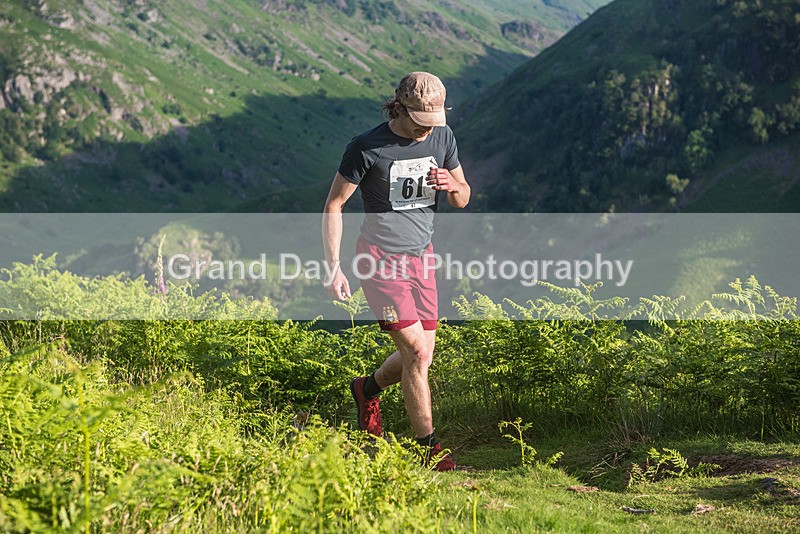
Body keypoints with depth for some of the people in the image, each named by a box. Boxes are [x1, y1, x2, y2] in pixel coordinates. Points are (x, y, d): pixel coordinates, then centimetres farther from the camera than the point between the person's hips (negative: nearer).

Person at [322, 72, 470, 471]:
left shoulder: (442, 137, 1)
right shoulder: (366, 148, -14)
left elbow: (462, 201, 11)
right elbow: (333, 206, -7)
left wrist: (451, 186, -14)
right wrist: (333, 267, -14)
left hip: (421, 257, 6)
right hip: (380, 259, -6)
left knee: (420, 356, 9)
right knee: (417, 353, -13)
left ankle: (367, 389, 38)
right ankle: (428, 447, -1)